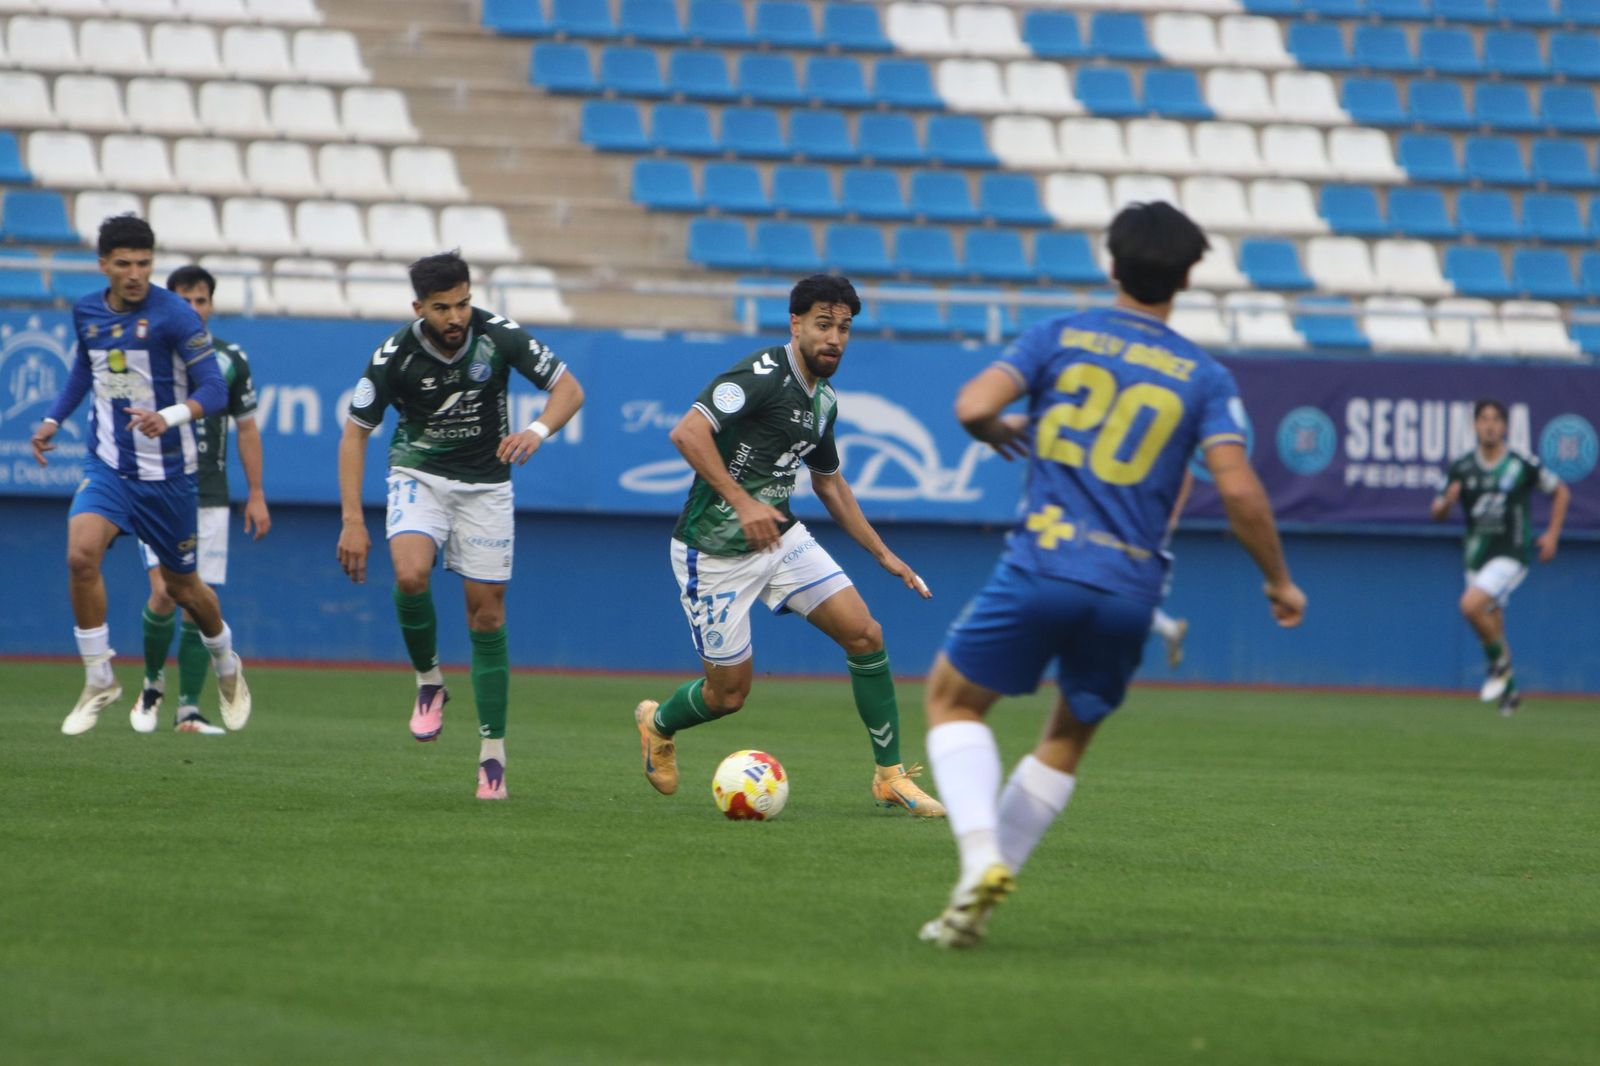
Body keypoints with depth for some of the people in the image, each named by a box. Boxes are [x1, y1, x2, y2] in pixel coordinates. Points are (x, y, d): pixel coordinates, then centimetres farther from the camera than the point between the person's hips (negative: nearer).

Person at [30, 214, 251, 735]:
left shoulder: (174, 314, -14)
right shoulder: (86, 312, 2)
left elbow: (213, 388, -18)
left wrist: (169, 417, -35)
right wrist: (54, 419, 16)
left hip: (167, 472, -3)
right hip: (108, 466, 3)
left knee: (182, 586, 11)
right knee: (80, 555, -23)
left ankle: (226, 667, 41)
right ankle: (99, 681, -10)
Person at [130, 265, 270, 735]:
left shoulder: (231, 360, 6)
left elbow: (247, 428, 13)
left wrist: (256, 494, 9)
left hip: (210, 498, 2)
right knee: (165, 592, -15)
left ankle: (188, 709, 1)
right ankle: (152, 683, 9)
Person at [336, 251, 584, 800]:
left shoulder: (499, 336, -16)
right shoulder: (394, 356, -17)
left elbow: (569, 388, -6)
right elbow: (355, 433, -6)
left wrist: (538, 430, -28)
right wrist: (352, 519, -14)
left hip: (486, 483, 1)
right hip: (419, 476, -1)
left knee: (487, 613, -1)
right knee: (410, 574, -29)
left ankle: (493, 752, 6)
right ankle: (428, 680, -2)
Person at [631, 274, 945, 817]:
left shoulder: (824, 400, 8)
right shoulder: (763, 374, -19)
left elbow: (830, 482, 24)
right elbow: (687, 432, -29)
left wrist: (883, 554, 22)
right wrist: (741, 501, -34)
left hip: (780, 536, 7)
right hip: (715, 551, -7)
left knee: (865, 634, -7)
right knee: (730, 692, 1)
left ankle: (890, 775, 2)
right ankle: (657, 724, 36)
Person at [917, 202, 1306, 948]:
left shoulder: (1061, 337, 5)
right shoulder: (1205, 379, 5)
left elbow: (973, 406, -8)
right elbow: (1240, 492, -5)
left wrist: (999, 430, 16)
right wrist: (1279, 581, 9)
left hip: (1042, 565, -2)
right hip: (1130, 586, 2)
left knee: (952, 699, 15)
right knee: (1068, 739, 22)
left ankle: (981, 857, -9)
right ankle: (979, 898, 18)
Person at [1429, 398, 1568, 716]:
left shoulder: (1522, 465, -7)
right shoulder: (1461, 468, 1)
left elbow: (1560, 491, 7)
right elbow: (1437, 514, 5)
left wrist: (1552, 534, -1)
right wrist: (1447, 501, -18)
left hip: (1511, 555, -5)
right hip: (1476, 556, 5)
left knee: (1471, 606, -26)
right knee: (1491, 628, 9)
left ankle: (1500, 663, -4)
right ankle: (1509, 691, 28)